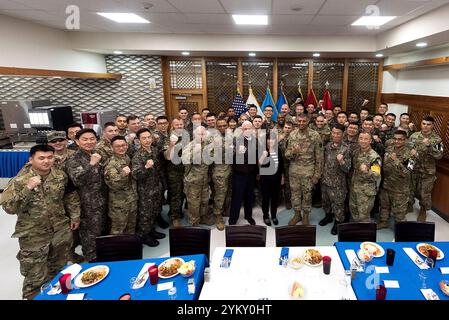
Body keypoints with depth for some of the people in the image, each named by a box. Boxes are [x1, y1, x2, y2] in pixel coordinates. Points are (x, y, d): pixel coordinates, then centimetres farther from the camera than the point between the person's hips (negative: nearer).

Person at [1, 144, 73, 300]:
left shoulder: (61, 176, -3)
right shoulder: (19, 181, -15)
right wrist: (28, 188, -33)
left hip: (61, 231, 4)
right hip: (33, 236, -4)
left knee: (59, 270, 22)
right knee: (35, 277, 8)